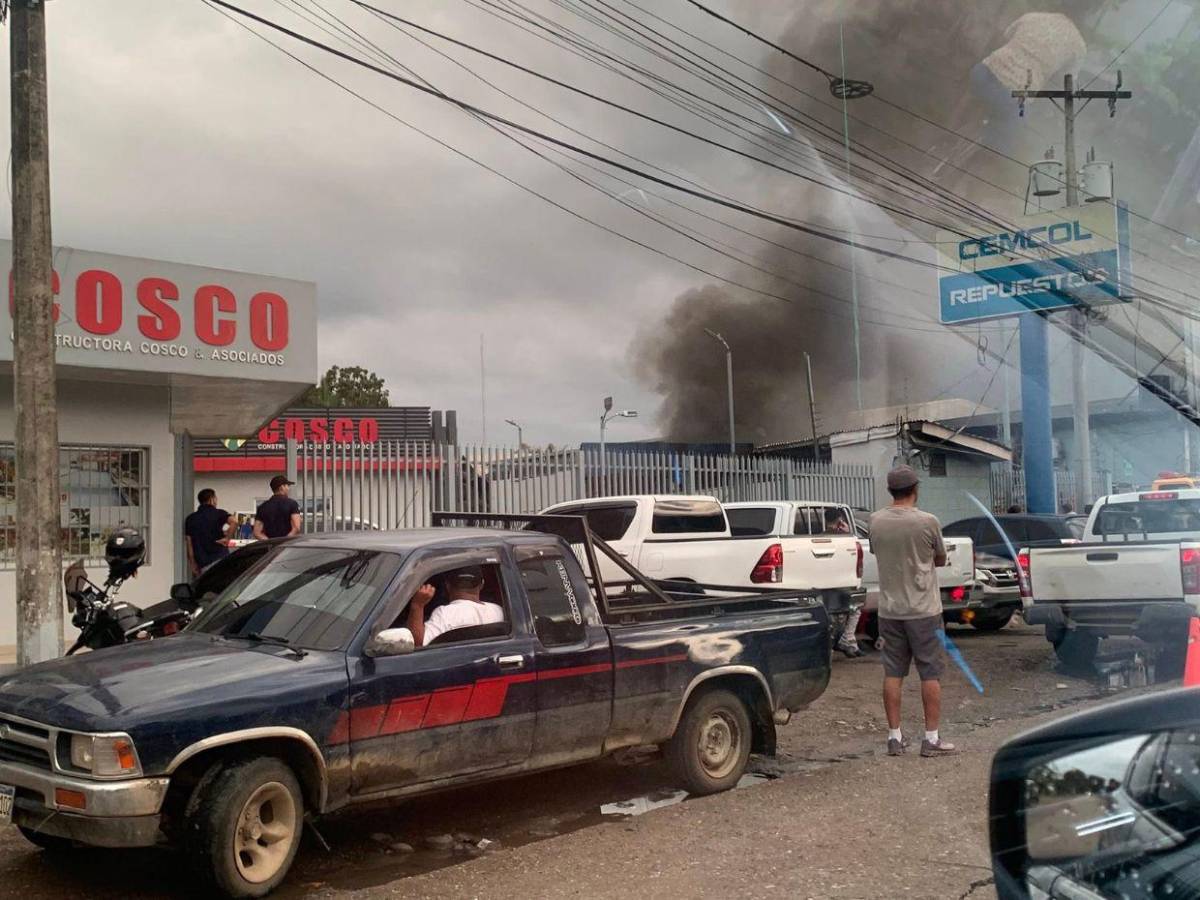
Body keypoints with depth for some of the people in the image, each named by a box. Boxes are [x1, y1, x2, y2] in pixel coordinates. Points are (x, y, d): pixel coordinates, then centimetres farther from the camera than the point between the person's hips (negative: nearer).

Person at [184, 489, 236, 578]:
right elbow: (234, 521, -21)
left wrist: (192, 563, 10)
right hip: (220, 559, -3)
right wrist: (227, 538, -9)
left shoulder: (190, 519, 11)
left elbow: (189, 543, 7)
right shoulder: (219, 513, -1)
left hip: (202, 563, 3)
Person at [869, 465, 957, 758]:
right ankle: (931, 738, 7)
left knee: (893, 673, 9)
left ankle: (894, 737, 13)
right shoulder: (927, 522, -11)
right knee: (931, 673, 4)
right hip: (923, 610, -3)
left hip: (889, 610, 4)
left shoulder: (876, 522, -2)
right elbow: (940, 560, 3)